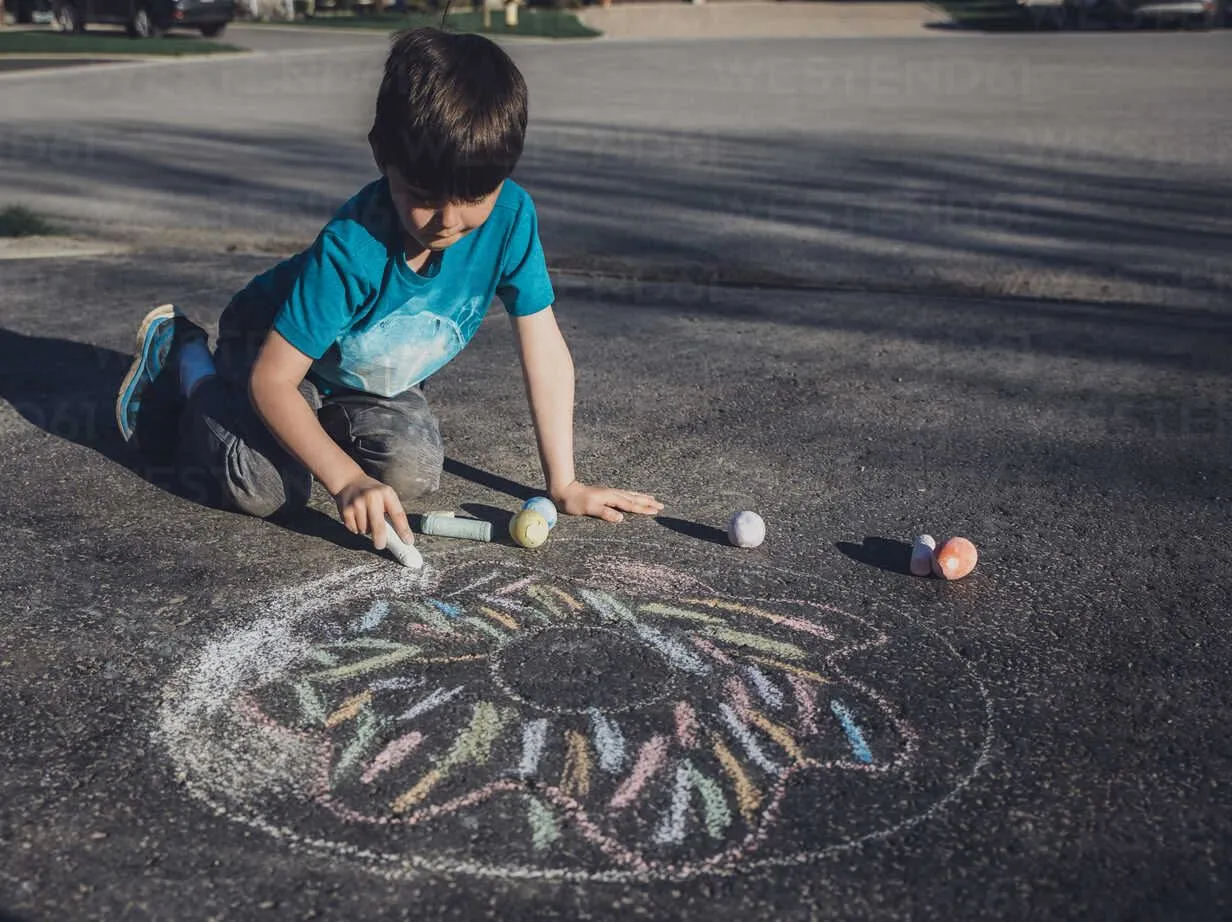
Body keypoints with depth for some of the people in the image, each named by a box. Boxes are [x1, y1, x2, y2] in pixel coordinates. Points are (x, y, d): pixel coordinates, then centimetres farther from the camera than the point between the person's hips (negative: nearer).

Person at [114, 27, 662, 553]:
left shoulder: (510, 216, -25)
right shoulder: (350, 252, -37)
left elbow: (544, 352, -19)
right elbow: (272, 380, -32)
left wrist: (564, 485, -20)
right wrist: (347, 480, -42)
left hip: (375, 380, 5)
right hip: (278, 348, -4)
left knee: (414, 472, -20)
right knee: (267, 489, -24)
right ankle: (182, 360, 6)